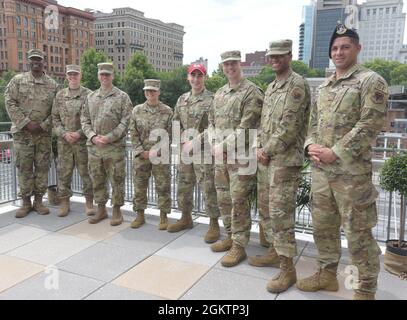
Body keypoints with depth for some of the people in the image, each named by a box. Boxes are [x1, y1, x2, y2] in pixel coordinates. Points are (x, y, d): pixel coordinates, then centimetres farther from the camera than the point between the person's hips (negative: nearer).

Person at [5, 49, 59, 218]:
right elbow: (10, 103, -3)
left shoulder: (53, 84, 6)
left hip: (44, 133, 1)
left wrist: (43, 125, -9)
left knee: (42, 167, 5)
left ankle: (38, 201, 17)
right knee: (24, 167, 3)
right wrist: (26, 123, -13)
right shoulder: (17, 80, 3)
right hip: (22, 132, -1)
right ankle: (26, 202, 15)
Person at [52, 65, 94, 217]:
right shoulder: (60, 95, 10)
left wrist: (79, 133, -12)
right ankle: (64, 202, 17)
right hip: (64, 141, 3)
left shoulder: (88, 95, 0)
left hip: (83, 141, -3)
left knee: (86, 172, 2)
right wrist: (64, 133, -7)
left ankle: (89, 202, 13)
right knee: (64, 172, 6)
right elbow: (55, 118, 9)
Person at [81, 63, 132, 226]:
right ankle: (101, 209, 26)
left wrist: (109, 138, -14)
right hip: (93, 147, 4)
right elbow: (84, 119, 12)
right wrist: (92, 136, -6)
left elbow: (126, 122, -8)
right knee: (97, 180, 12)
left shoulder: (122, 97, -1)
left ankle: (117, 210, 16)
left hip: (115, 147, -4)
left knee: (116, 180, 2)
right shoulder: (90, 97, 13)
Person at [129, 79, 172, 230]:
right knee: (139, 187, 8)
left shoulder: (167, 111, -1)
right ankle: (140, 215, 24)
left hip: (161, 156, -2)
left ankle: (163, 216, 17)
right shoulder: (137, 110, 4)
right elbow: (133, 134, 3)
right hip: (141, 156, 2)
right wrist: (141, 152, -7)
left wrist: (159, 151, -12)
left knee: (163, 187, 4)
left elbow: (170, 135, -2)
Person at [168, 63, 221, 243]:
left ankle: (214, 225, 11)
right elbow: (176, 123, 16)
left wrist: (195, 142, -18)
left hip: (204, 151, -6)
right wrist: (184, 140, -1)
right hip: (185, 150, 6)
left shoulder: (212, 99, -6)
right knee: (183, 186, 15)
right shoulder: (182, 100, 12)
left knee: (208, 189, -3)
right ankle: (186, 218, 33)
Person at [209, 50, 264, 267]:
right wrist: (214, 145, 1)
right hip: (220, 155, 8)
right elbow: (212, 121, 18)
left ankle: (239, 247, 8)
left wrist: (223, 146, -17)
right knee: (223, 199, 15)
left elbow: (246, 128, -17)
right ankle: (230, 236, 31)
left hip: (241, 156, -8)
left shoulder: (252, 92, -9)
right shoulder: (219, 93, 15)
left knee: (239, 201, -3)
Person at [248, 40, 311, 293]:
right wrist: (260, 148, 3)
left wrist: (268, 150, -13)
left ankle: (288, 269, 1)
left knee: (281, 212, -9)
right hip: (266, 158, 9)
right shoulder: (271, 87, 18)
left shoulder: (297, 84, -9)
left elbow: (290, 125, -18)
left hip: (285, 160, -9)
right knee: (266, 208, 15)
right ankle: (275, 252, 30)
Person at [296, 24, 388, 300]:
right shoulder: (325, 87, 16)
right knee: (323, 225, 16)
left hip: (352, 171, -7)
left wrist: (335, 153, -19)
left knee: (358, 233, 2)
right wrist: (311, 145, -2)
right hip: (320, 169, 7)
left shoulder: (371, 81, -6)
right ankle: (327, 274, 34)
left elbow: (370, 125, -15)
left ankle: (366, 289, 20)